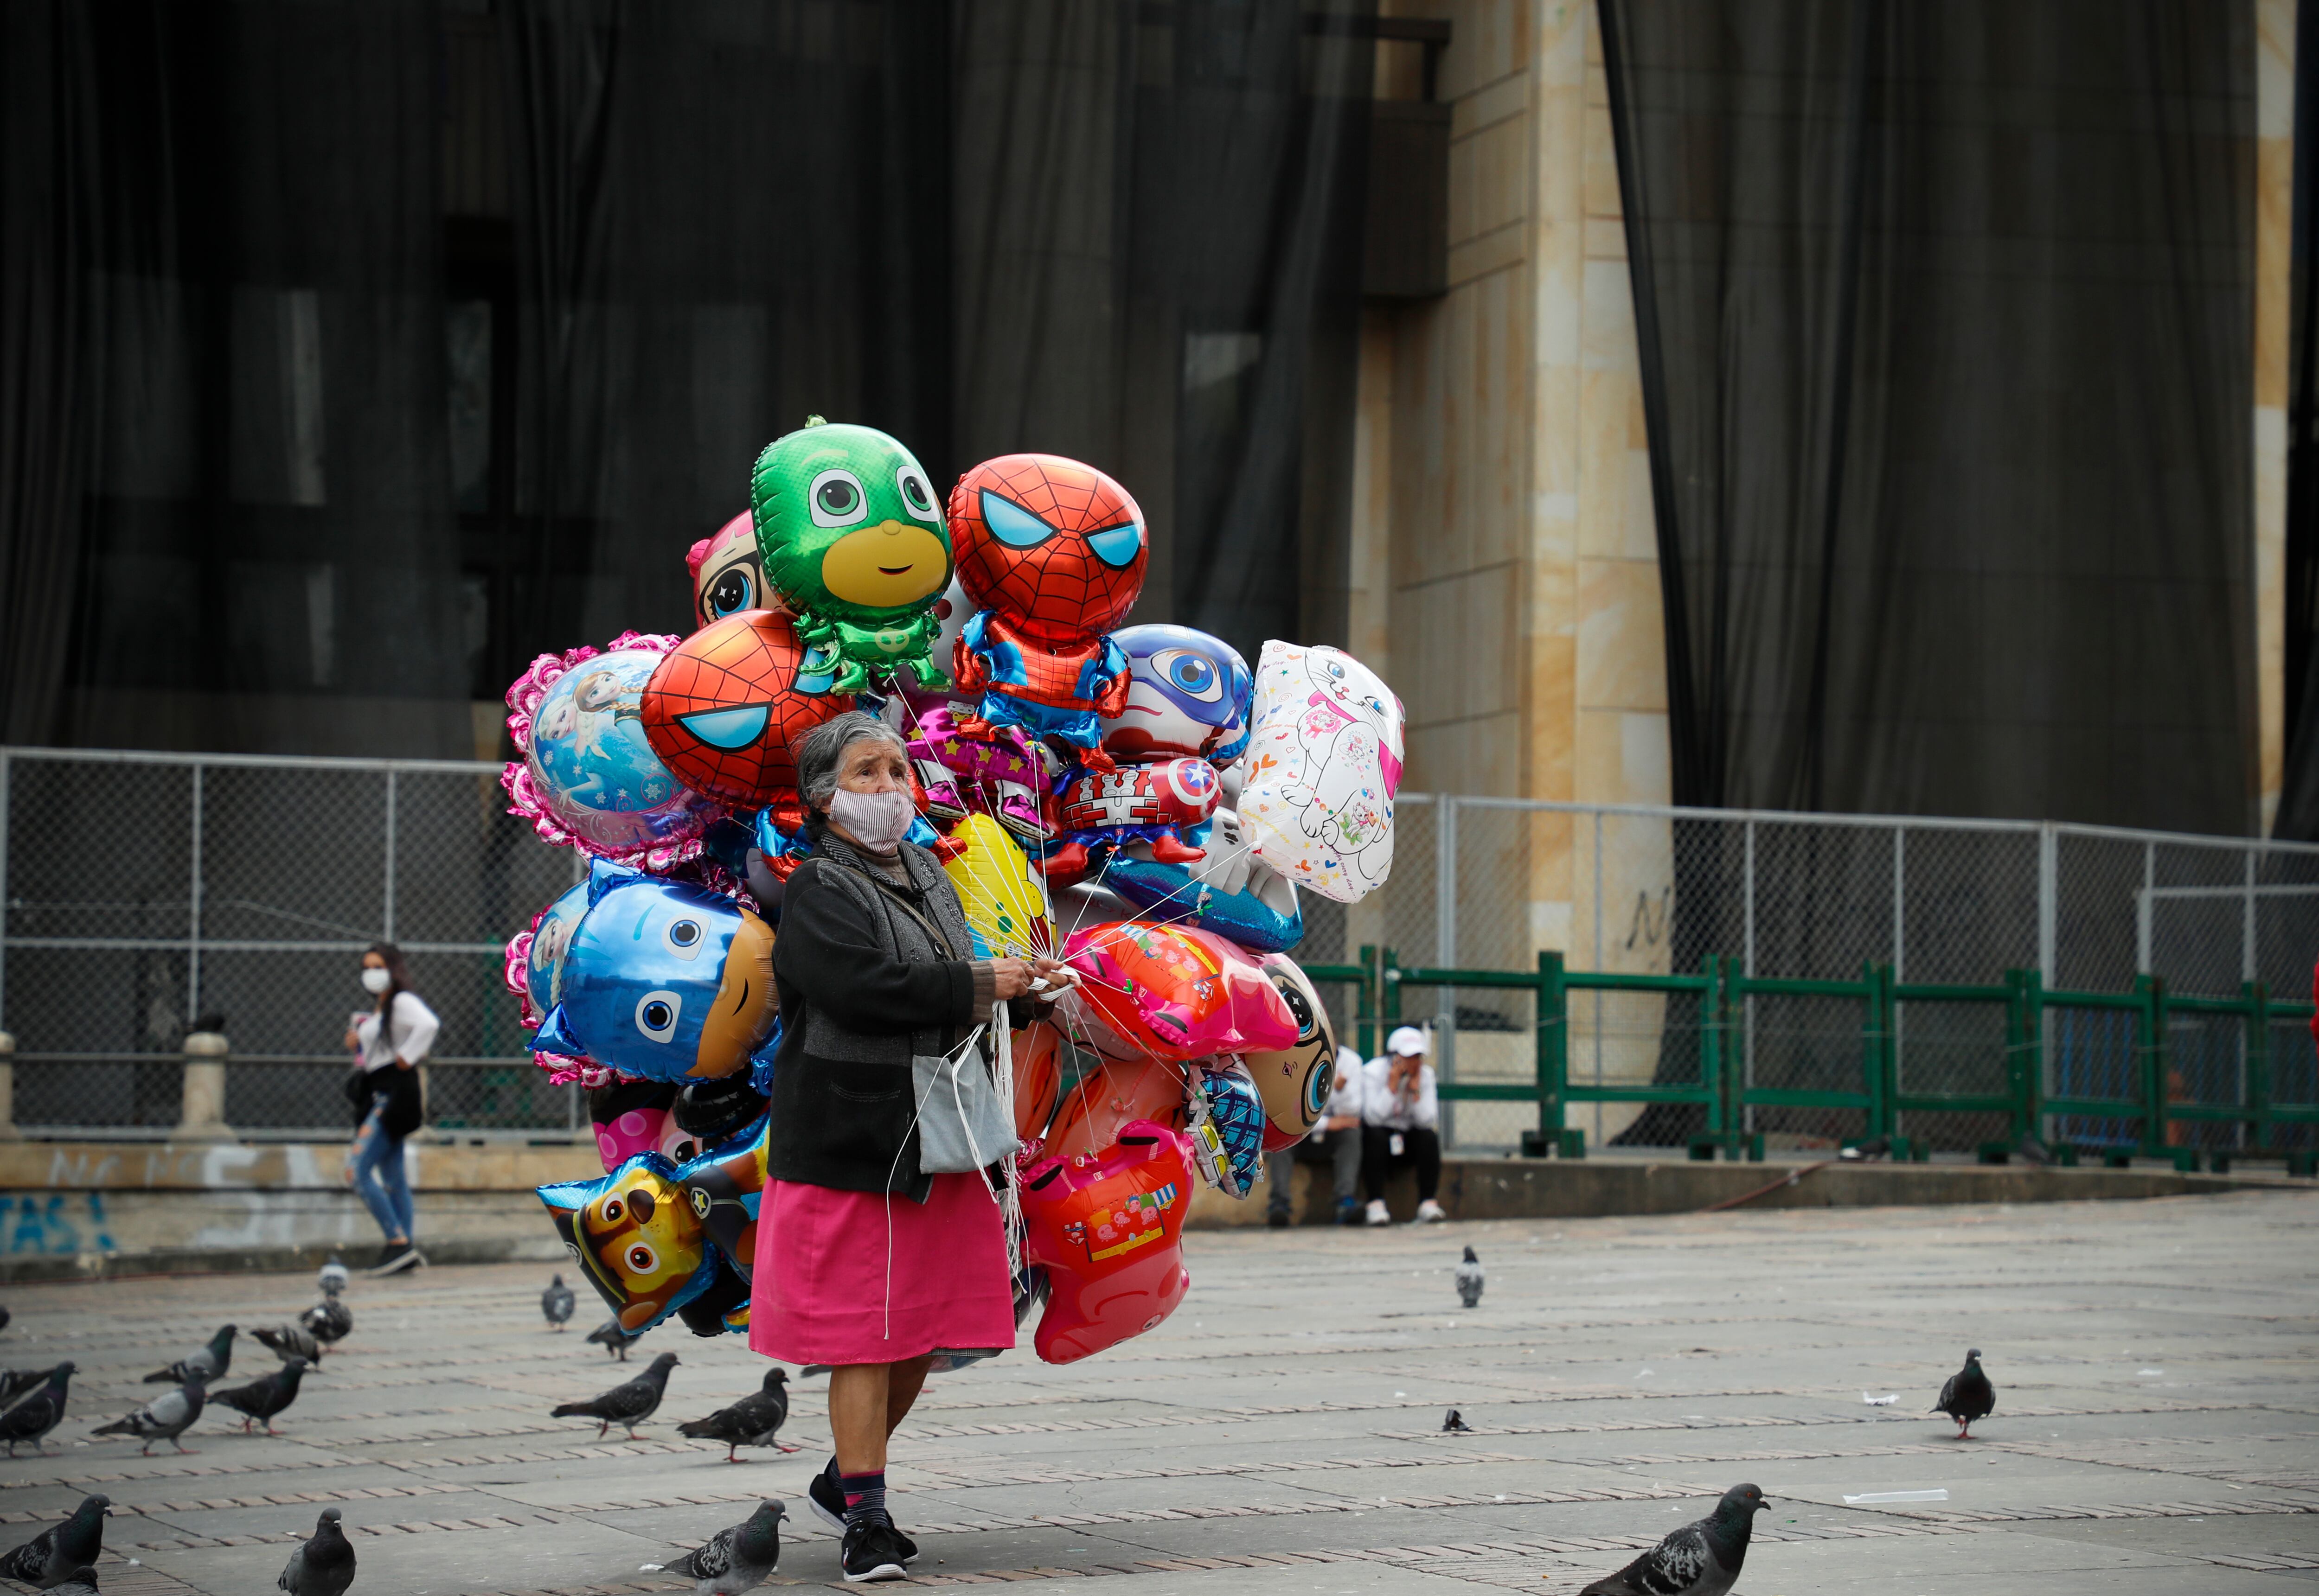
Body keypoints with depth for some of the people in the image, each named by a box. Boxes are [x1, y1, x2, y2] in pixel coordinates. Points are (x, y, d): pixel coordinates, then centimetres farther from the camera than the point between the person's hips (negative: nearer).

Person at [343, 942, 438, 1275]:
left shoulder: (402, 1002, -10)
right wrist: (355, 1044, 10)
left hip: (394, 1094, -10)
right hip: (377, 1096, 10)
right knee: (392, 1177, 9)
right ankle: (406, 1247, 10)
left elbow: (428, 1024, -30)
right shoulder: (377, 1010, 20)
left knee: (357, 1170, -16)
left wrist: (407, 1058, -23)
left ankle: (399, 1242, -16)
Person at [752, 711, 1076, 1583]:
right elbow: (864, 988, -25)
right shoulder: (819, 891, -10)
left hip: (934, 1139, 8)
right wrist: (978, 984, -18)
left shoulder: (925, 873, 15)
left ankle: (841, 1480, 30)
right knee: (864, 1334, -5)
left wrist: (1026, 989, 11)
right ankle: (866, 1520, 2)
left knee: (926, 1328, 12)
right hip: (849, 1142, -8)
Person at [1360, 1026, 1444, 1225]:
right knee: (1375, 1135, -34)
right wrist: (1392, 1086, -27)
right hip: (1377, 1141, -3)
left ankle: (1428, 1204, -26)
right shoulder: (1373, 1072, -13)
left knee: (1429, 1137, -25)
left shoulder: (1425, 1074, -3)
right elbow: (1373, 1117, -27)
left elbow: (1427, 1121, -14)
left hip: (1407, 1146, 3)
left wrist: (1416, 1089, -21)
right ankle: (1376, 1205, -35)